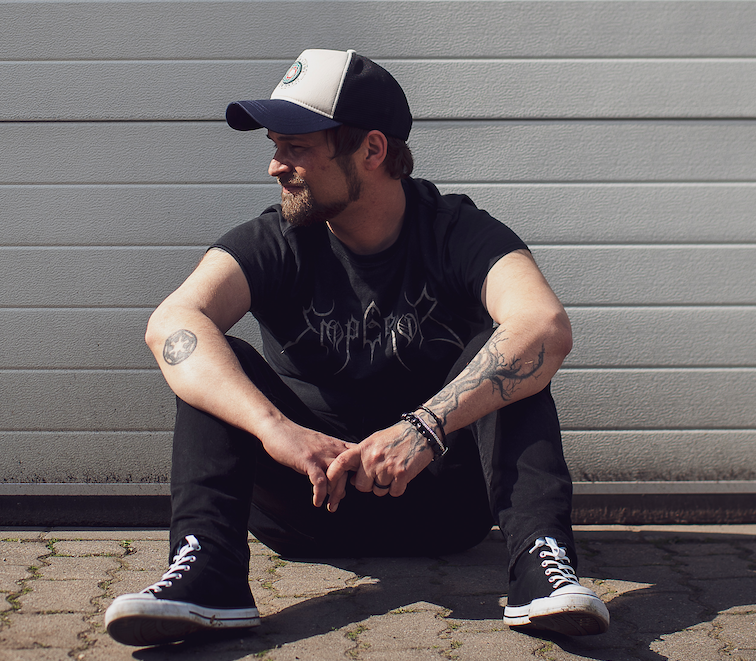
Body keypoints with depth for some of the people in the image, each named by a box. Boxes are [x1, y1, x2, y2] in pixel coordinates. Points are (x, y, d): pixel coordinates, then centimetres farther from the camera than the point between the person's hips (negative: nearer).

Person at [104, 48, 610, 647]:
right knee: (213, 360, -17)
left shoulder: (457, 233, -10)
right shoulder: (275, 244, -5)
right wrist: (274, 427, -43)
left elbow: (548, 328, -30)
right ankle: (207, 569, -37)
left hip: (442, 502, -1)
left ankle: (541, 563, -37)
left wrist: (423, 428, -44)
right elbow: (172, 322, -25)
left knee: (500, 349, -23)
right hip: (310, 507, 2)